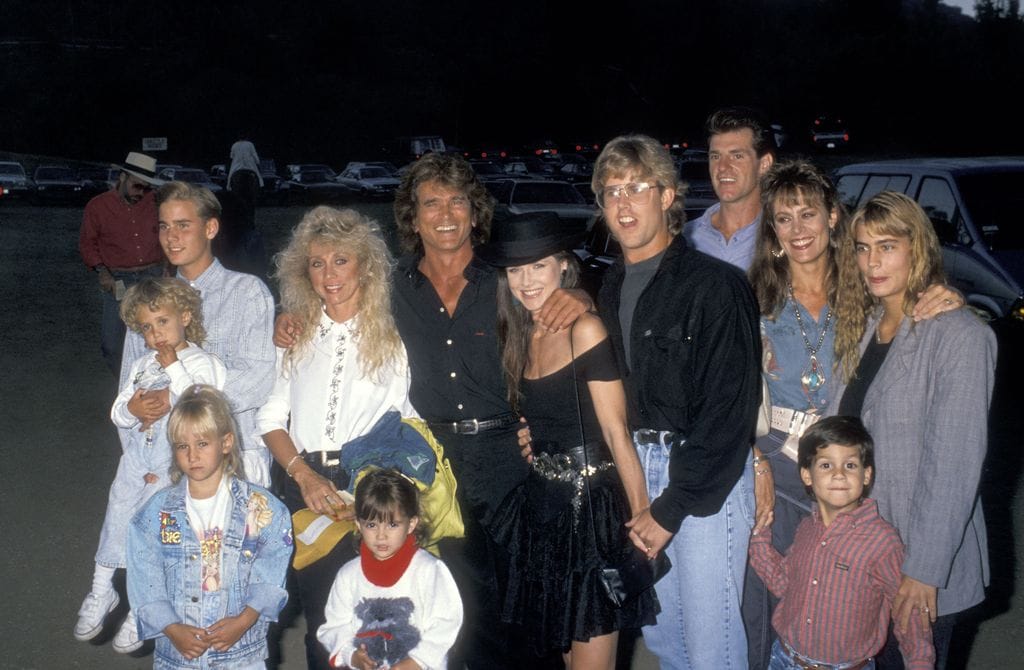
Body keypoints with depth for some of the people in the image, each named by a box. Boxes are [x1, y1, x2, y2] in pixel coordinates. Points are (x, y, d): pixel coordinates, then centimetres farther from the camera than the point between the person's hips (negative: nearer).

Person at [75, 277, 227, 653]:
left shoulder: (202, 363, -6)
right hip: (138, 456, 6)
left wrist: (173, 367, -20)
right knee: (118, 513, 12)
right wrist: (132, 409, -13)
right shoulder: (141, 366, 11)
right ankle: (102, 590, 33)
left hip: (175, 462, -6)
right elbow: (117, 413, 11)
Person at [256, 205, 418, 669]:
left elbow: (409, 418, -1)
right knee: (318, 616, 8)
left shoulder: (391, 334, 2)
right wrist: (304, 475, -7)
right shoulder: (296, 334, 11)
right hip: (306, 485, 3)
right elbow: (271, 416, 8)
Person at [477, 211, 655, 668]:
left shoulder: (585, 330, -14)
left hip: (592, 505, -7)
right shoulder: (517, 336, 8)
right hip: (542, 505, 7)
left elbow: (616, 431, -16)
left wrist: (641, 516, -17)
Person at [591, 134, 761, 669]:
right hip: (637, 467, 6)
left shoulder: (715, 284, -12)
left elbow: (729, 409, -15)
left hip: (706, 476, -6)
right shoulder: (611, 289, 10)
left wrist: (671, 507, -14)